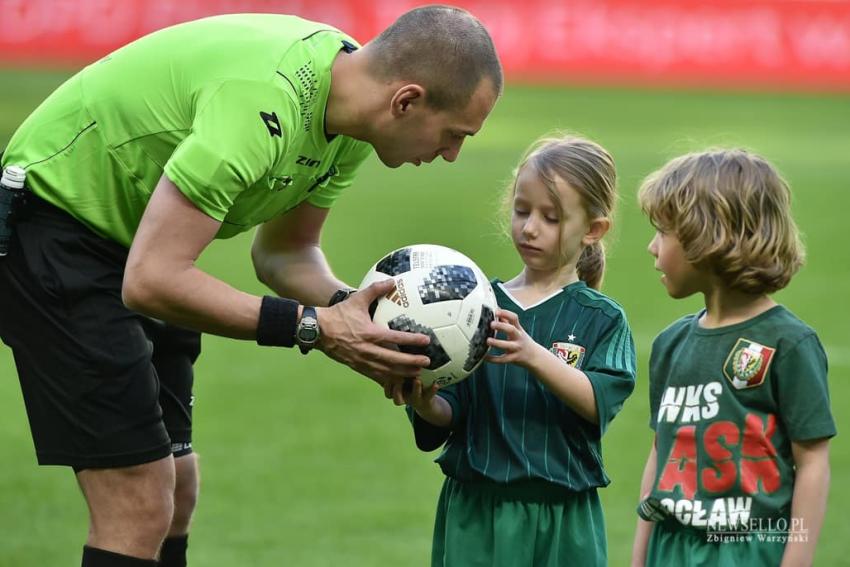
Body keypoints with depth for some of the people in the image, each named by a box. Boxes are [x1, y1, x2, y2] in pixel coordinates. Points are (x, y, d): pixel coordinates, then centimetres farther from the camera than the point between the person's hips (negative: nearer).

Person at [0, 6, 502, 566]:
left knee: (175, 492, 10)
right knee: (140, 511, -14)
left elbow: (283, 250, 9)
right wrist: (313, 327, -30)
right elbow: (151, 280, -34)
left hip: (132, 237, 10)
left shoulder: (350, 119, -4)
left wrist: (349, 307, -12)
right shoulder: (263, 104, -33)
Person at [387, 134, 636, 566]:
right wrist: (425, 404, -21)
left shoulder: (602, 320, 1)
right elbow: (450, 414, 2)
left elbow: (598, 402, -15)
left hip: (561, 526, -1)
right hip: (474, 514, 1)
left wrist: (534, 356, -30)